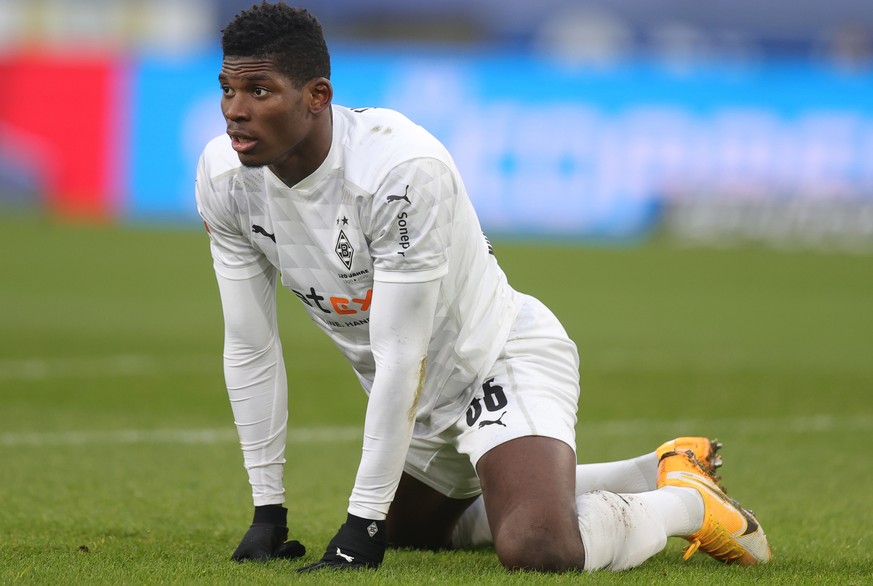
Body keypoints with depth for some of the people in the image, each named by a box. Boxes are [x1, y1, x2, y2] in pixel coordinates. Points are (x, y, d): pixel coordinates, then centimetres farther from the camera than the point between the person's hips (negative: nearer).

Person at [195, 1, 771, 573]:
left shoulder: (401, 168, -34)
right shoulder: (222, 177, -14)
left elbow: (400, 357, -31)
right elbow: (249, 349, -6)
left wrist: (363, 520, -28)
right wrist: (268, 509, -5)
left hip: (503, 358, -8)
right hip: (418, 398, 8)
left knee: (536, 549, -33)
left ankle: (685, 501, 0)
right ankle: (657, 473, 38)